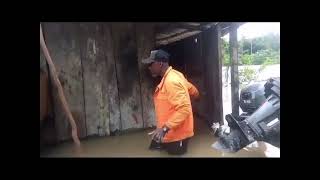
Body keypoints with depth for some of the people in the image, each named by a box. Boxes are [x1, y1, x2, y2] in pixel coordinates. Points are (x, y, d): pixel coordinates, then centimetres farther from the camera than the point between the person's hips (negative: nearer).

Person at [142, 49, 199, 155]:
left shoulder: (171, 81, -26)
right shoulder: (174, 75, 5)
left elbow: (184, 109, -31)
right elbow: (194, 91, 17)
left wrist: (165, 128, -35)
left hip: (176, 134, -10)